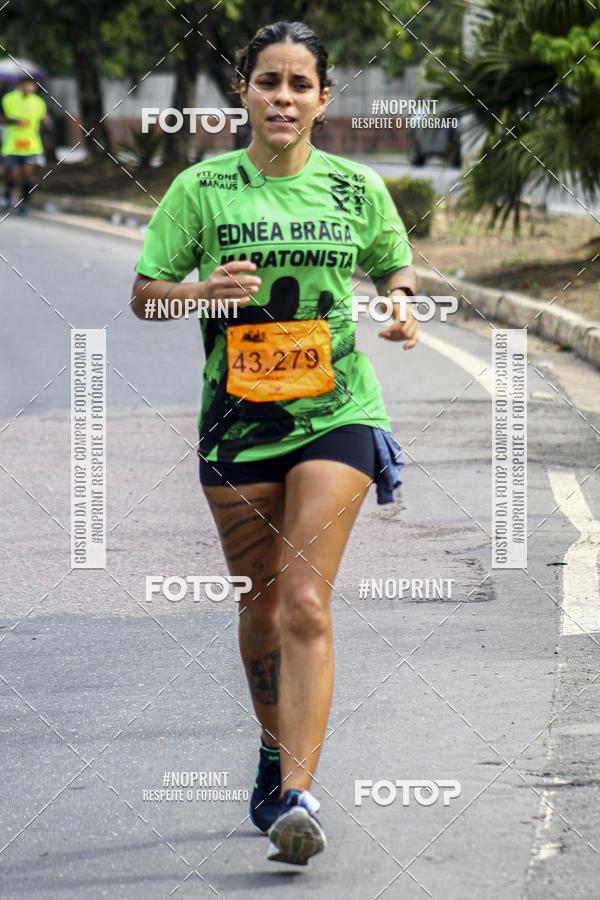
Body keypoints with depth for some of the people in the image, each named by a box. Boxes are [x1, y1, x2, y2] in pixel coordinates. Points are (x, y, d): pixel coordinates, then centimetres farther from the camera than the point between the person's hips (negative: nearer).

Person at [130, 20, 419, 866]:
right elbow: (144, 293, 2)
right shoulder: (203, 188, -1)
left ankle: (296, 795, -20)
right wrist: (204, 289, -18)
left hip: (336, 413, -1)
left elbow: (396, 264, 19)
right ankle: (278, 750, 37)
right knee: (261, 610, 10)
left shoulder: (356, 188, 2)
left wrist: (404, 308, -3)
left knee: (306, 604, -14)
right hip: (238, 417, 1)